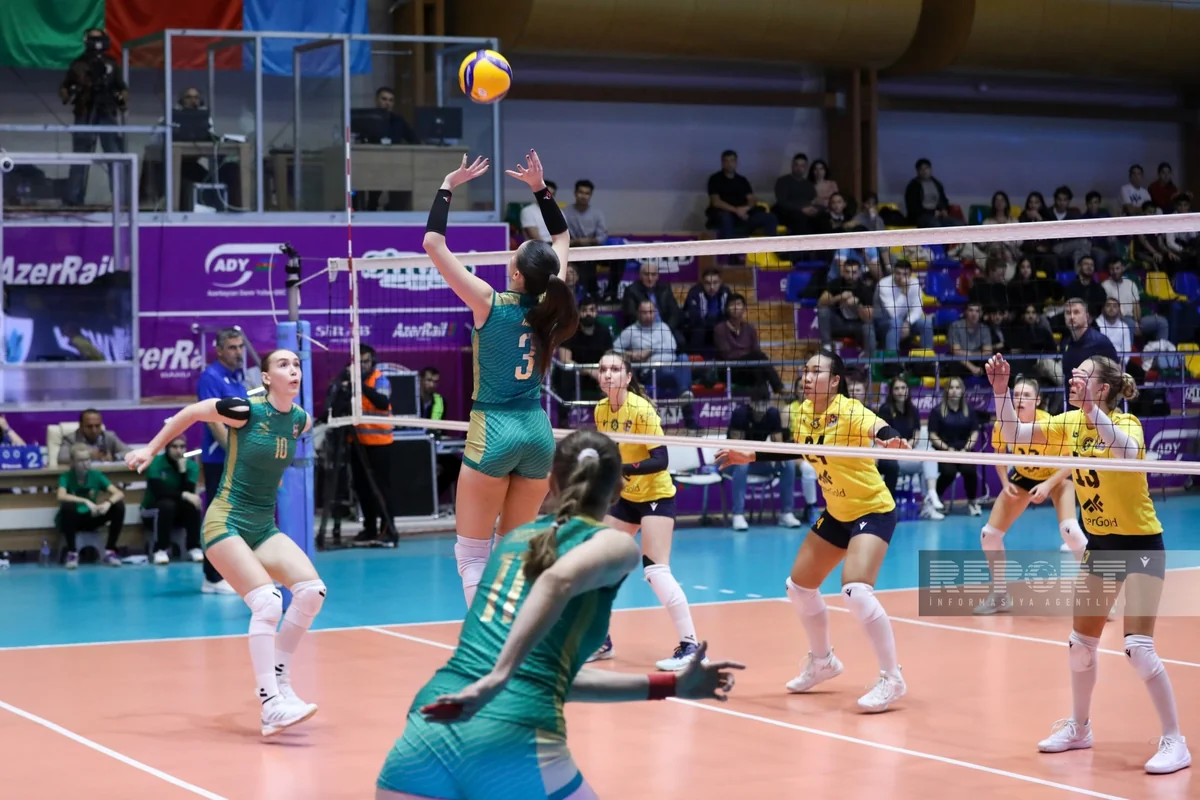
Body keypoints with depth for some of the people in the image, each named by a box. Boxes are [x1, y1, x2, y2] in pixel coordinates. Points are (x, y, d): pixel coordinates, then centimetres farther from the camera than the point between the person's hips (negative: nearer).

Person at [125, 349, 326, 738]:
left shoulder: (300, 420, 1)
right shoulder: (246, 410, -15)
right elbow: (191, 412, 1)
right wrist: (151, 449, 6)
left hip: (264, 528, 6)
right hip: (226, 523, -6)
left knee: (312, 590, -13)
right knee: (268, 603, -23)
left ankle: (279, 680, 2)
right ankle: (271, 706, -22)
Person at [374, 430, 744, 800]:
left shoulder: (515, 538, 26)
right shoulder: (616, 544, 9)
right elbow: (559, 580, -16)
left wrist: (669, 684, 30)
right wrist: (497, 678, -22)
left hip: (429, 729, 5)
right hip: (512, 740, -5)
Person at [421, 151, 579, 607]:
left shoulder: (490, 304, -12)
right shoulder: (547, 304, 0)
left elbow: (433, 243, -9)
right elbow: (562, 238, 19)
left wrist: (449, 187, -2)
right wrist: (540, 187, 19)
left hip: (493, 432, -5)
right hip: (538, 431, 5)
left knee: (472, 553, 0)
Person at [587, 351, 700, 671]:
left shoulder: (642, 409, -22)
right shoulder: (600, 410, -1)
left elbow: (660, 460, -26)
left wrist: (622, 470, -37)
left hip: (656, 495, -7)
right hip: (625, 497, 7)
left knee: (656, 570, -17)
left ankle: (690, 647, -14)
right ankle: (602, 640, 20)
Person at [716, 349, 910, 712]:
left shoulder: (849, 412, -23)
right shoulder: (804, 413, -2)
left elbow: (881, 431, -43)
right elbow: (797, 450, 18)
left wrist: (891, 441, -65)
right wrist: (749, 456, 13)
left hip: (873, 510, -8)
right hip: (837, 513, 9)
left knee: (856, 591, -26)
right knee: (799, 587, 14)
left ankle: (892, 679, -15)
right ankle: (823, 661, 38)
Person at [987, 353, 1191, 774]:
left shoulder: (1127, 422, -18)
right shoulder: (1068, 424, 0)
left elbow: (1125, 451, -42)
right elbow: (1013, 433, -6)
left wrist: (1090, 407, -50)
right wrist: (1001, 389, -19)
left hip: (1140, 543, -7)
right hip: (1100, 544, 7)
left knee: (1138, 648, -15)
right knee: (1080, 644, 13)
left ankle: (1174, 741, -6)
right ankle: (1079, 728, 31)